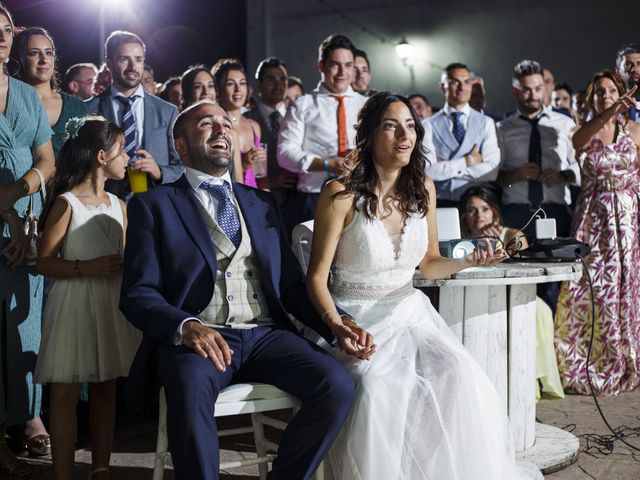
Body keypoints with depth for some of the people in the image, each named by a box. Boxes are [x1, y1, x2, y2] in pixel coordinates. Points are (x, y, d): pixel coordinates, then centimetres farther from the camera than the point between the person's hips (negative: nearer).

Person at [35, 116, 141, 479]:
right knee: (66, 392, -2)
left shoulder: (118, 204, 11)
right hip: (75, 304, -6)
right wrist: (87, 267, -23)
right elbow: (45, 263, -10)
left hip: (113, 304, 6)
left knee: (106, 389, 10)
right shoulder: (66, 203, -8)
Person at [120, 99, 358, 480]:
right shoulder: (153, 205, 9)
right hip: (196, 336, -4)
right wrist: (185, 326, -22)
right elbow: (138, 293, -1)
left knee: (337, 384, -22)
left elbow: (291, 283, 18)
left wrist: (336, 324, -2)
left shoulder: (263, 203, 21)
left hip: (266, 334, 4)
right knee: (191, 387, -37)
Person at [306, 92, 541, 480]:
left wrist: (469, 261, -7)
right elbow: (317, 276, -8)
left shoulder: (423, 189, 4)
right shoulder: (341, 195, -11)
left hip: (408, 312, 4)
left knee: (458, 372, -24)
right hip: (356, 318, -4)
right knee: (377, 386, -33)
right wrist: (336, 324, -25)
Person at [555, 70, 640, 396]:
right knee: (591, 288, -4)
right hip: (594, 216, -1)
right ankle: (590, 365, 7)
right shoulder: (584, 133, 2)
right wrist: (610, 113, -38)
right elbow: (579, 141, -24)